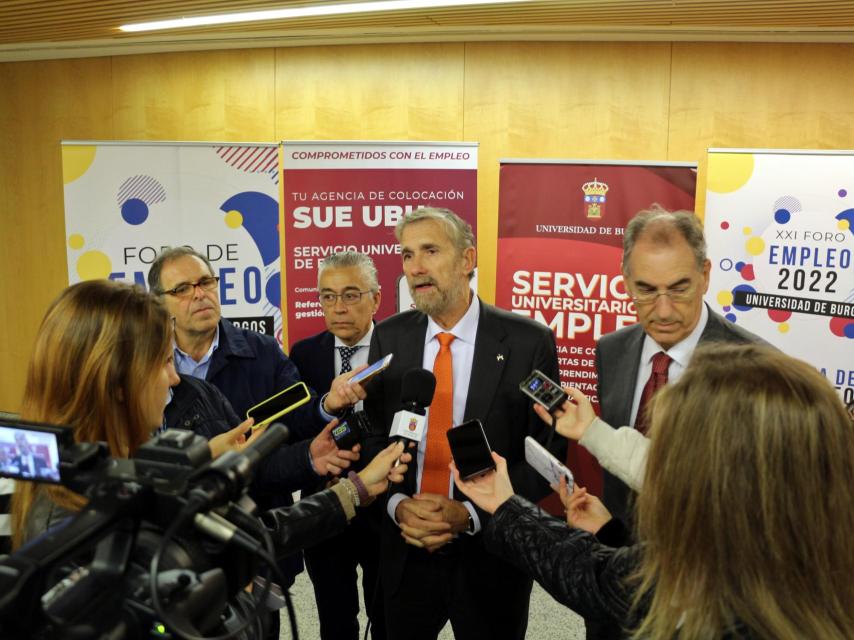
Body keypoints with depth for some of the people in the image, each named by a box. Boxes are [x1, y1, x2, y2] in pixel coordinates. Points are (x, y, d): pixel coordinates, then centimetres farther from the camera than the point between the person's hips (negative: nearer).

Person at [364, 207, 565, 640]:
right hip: (406, 552, 3)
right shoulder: (389, 337, 0)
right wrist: (398, 504, -13)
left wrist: (469, 514, -17)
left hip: (491, 556, -2)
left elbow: (546, 453, -9)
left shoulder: (528, 342, -10)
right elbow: (375, 435, 4)